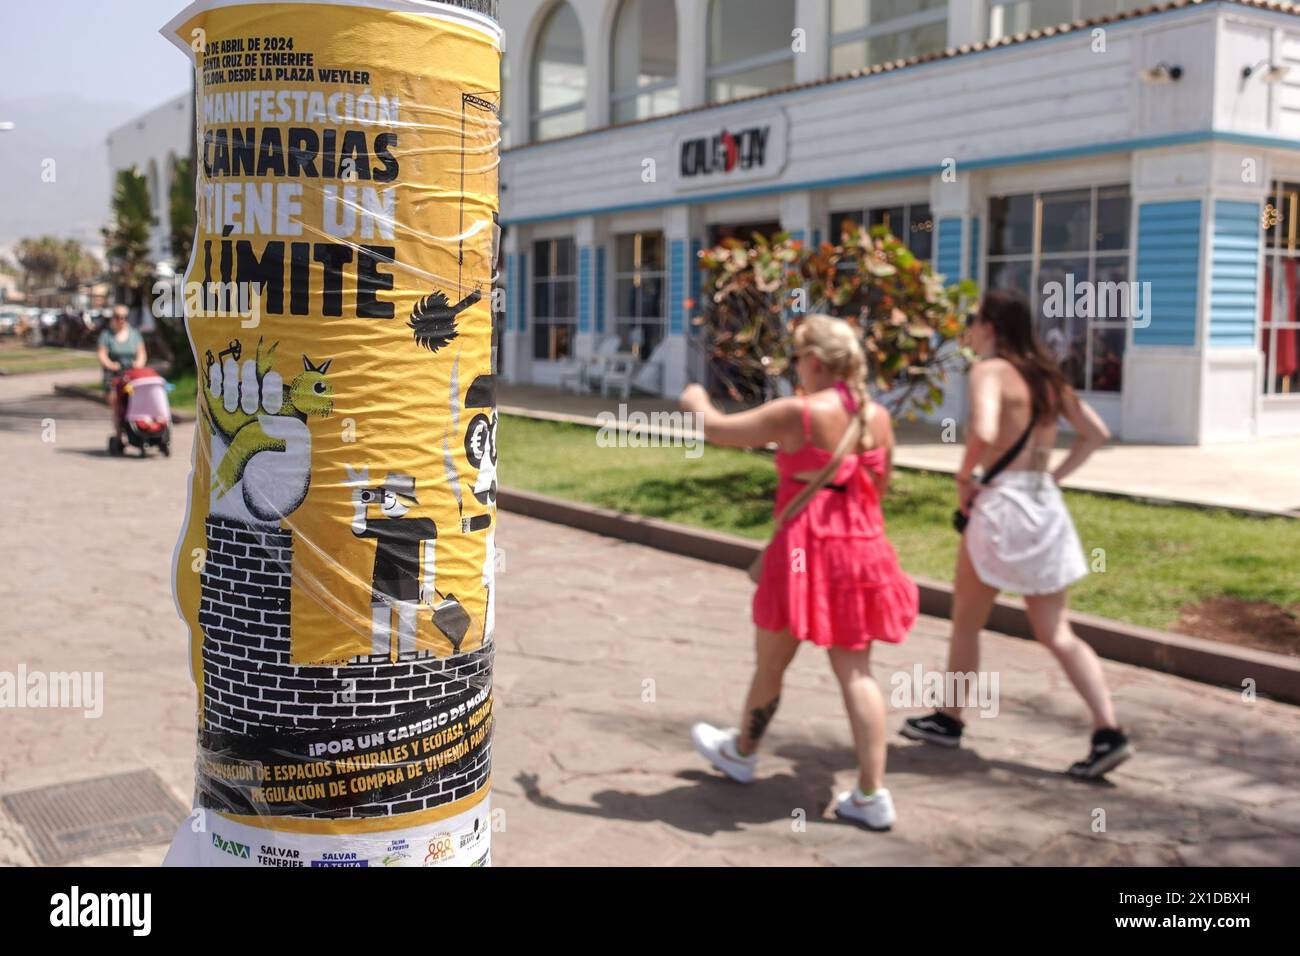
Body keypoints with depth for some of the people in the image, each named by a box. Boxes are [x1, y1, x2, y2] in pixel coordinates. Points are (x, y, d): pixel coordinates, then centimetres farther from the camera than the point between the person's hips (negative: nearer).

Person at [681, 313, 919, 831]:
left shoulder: (797, 413, -15)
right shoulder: (878, 416, 3)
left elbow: (717, 428, -8)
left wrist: (695, 401, 12)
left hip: (807, 548, -5)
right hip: (863, 546, 6)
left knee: (771, 661, 15)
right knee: (855, 671, 8)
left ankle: (741, 751, 38)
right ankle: (872, 794, 6)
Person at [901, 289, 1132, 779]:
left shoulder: (990, 371, -11)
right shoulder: (1045, 374, 12)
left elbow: (983, 433, -28)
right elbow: (1096, 433, 13)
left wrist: (963, 477, -12)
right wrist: (1053, 476, 12)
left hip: (1001, 504, -7)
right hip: (1045, 504, 7)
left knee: (966, 622, 12)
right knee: (1056, 633, 9)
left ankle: (949, 720, 26)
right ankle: (1109, 732, 1)